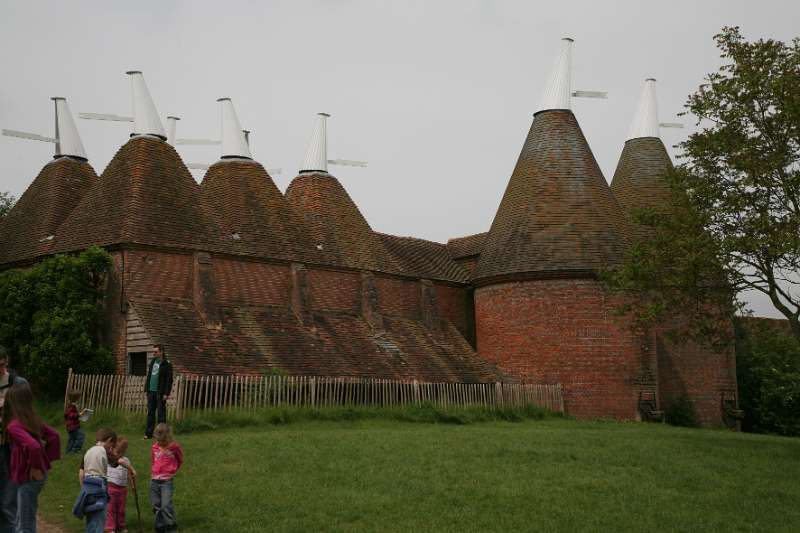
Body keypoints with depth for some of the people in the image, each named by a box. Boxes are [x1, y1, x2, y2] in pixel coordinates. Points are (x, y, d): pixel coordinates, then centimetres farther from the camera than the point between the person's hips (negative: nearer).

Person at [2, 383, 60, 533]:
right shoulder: (32, 419, 4)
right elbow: (54, 435, 12)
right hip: (39, 476, 9)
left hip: (28, 478, -9)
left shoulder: (14, 426, -22)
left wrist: (35, 467, -21)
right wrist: (47, 459, 12)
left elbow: (33, 446, -35)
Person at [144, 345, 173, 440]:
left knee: (161, 413, -2)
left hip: (160, 392, -6)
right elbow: (148, 376, 19)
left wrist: (166, 393, -14)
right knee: (150, 413, 8)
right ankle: (148, 433, 12)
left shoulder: (166, 364, -6)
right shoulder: (152, 362, 14)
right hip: (151, 391, 6)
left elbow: (169, 380, -9)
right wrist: (146, 389, 12)